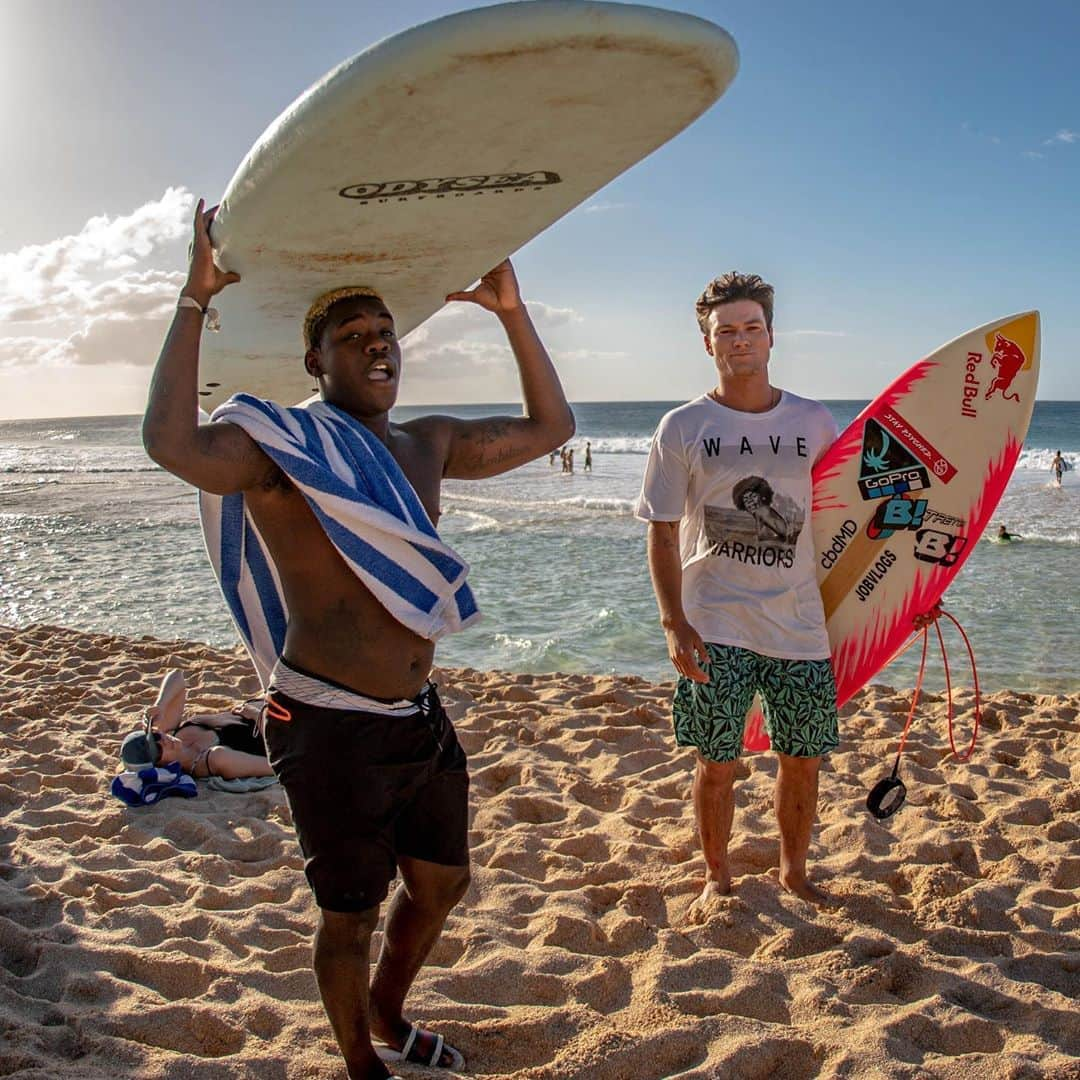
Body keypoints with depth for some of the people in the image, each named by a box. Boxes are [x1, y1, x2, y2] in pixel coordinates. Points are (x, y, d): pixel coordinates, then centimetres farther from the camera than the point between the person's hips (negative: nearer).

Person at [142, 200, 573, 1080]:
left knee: (442, 884, 23)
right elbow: (173, 445, -34)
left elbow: (549, 427, 15)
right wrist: (195, 303, -30)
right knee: (352, 914, 9)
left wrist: (512, 314, 7)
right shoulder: (279, 447, -13)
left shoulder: (428, 444, 8)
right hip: (330, 727, -7)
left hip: (420, 716, 8)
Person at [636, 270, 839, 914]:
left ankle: (794, 871, 31)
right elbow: (663, 533, -1)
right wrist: (674, 622, -9)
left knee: (803, 760, 10)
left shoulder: (814, 422, 5)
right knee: (717, 763, 3)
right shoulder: (683, 428, 0)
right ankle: (718, 878, 24)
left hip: (800, 621, 2)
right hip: (715, 625, -2)